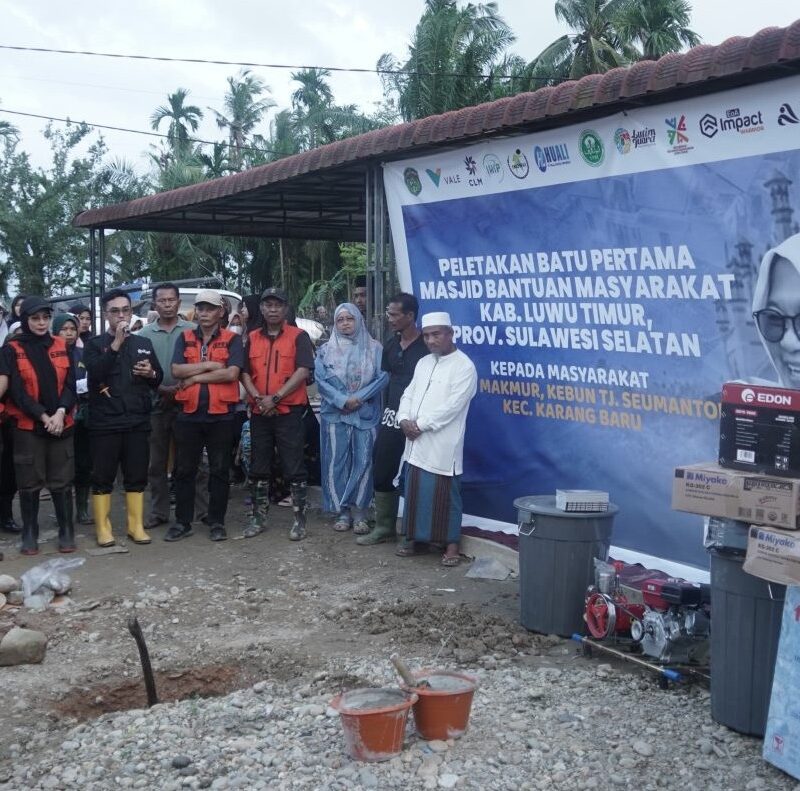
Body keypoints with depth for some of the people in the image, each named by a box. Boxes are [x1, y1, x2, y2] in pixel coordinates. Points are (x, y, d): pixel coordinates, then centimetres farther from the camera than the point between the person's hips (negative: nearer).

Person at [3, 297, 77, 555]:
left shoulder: (62, 347, 8)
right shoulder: (12, 350, -1)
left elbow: (70, 384, 3)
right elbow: (17, 391, -7)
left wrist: (60, 412, -13)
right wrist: (44, 417, -15)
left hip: (61, 424, 2)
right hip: (27, 426, -2)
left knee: (62, 481, 6)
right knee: (30, 483, 4)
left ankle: (66, 532, 15)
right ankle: (29, 534, 15)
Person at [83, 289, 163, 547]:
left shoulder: (144, 344, 13)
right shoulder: (94, 344, 3)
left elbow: (159, 380, 18)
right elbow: (95, 373, -16)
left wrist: (151, 373, -5)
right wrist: (116, 344, -20)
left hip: (138, 421, 3)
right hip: (104, 422, -3)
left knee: (137, 475, 7)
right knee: (102, 476, 1)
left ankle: (136, 525, 16)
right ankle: (103, 527, 10)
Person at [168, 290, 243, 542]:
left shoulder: (232, 339, 1)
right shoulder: (185, 338, 9)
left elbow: (231, 373, -14)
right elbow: (176, 370, -5)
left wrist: (195, 377, -10)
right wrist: (210, 365, -12)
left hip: (221, 415, -2)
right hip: (189, 414, 2)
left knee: (219, 471, 6)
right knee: (184, 470, 8)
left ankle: (217, 522, 16)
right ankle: (182, 522, 18)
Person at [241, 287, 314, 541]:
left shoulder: (298, 336, -1)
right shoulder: (252, 338, 11)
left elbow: (303, 371, -11)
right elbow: (244, 373, 7)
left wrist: (275, 397, -16)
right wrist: (258, 398, -10)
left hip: (289, 412, -4)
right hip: (259, 413, 4)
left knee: (294, 469, -2)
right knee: (258, 468, 10)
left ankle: (299, 520, 4)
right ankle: (258, 517, 20)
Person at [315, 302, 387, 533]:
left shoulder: (374, 348, 6)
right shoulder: (326, 350, 8)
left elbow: (383, 376, -4)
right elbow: (320, 379, -4)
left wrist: (359, 398, -14)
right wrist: (343, 400, -16)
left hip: (366, 414, -1)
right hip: (335, 414, 1)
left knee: (363, 461, -3)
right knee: (337, 462, 1)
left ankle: (359, 513, 4)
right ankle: (342, 512, 9)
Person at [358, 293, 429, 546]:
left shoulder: (426, 347, -11)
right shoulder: (391, 345, 10)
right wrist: (389, 409, 13)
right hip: (390, 417, 7)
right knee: (382, 473, 9)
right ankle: (384, 526, 22)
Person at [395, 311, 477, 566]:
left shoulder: (464, 366, -9)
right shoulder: (423, 363, 15)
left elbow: (452, 406, -16)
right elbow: (408, 394, 13)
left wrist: (420, 425, -15)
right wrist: (404, 420, -7)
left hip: (442, 445, -6)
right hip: (415, 443, 6)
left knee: (445, 496, 0)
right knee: (414, 492, 11)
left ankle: (452, 545, 9)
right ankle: (411, 538, 23)